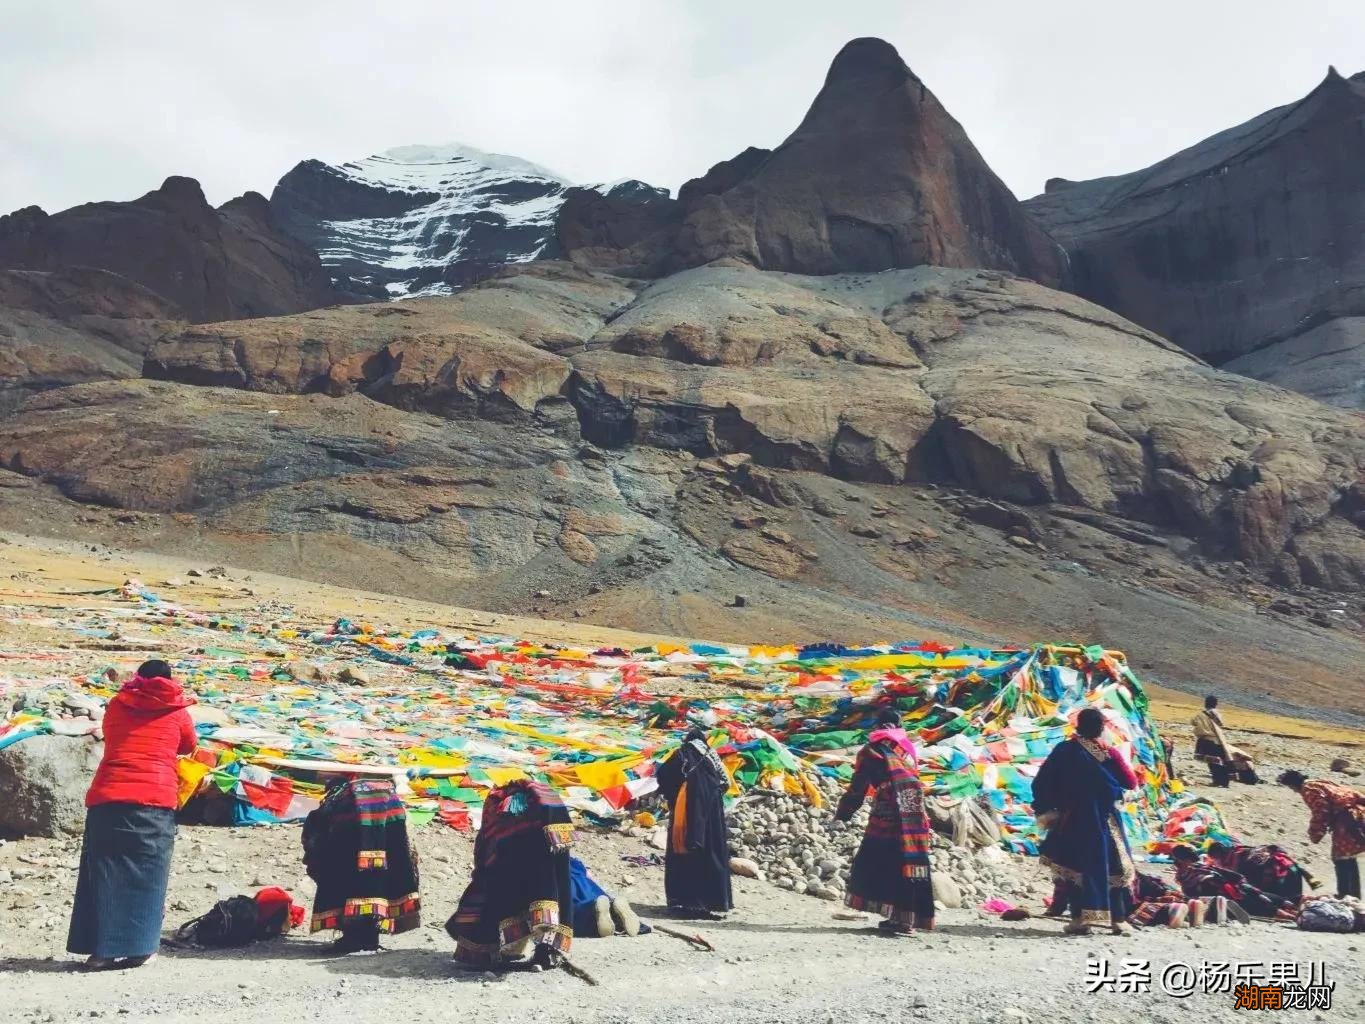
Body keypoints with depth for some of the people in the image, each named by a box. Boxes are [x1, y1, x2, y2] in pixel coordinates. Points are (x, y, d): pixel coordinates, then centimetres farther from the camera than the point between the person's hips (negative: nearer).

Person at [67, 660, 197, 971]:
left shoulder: (116, 705, 15)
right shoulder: (177, 712, 10)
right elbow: (189, 747, 25)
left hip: (106, 799, 2)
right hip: (155, 801, -2)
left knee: (104, 873, 7)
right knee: (144, 875, 5)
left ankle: (101, 949, 6)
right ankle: (135, 947, 3)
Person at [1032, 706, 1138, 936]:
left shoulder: (1064, 750, -6)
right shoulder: (1110, 754, -7)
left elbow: (1041, 783, -5)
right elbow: (1131, 783, 3)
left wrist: (1045, 811, 4)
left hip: (1073, 821, -1)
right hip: (1106, 822, 1)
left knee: (1074, 866, 6)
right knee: (1114, 866, 13)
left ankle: (1080, 918, -1)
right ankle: (1119, 919, 15)